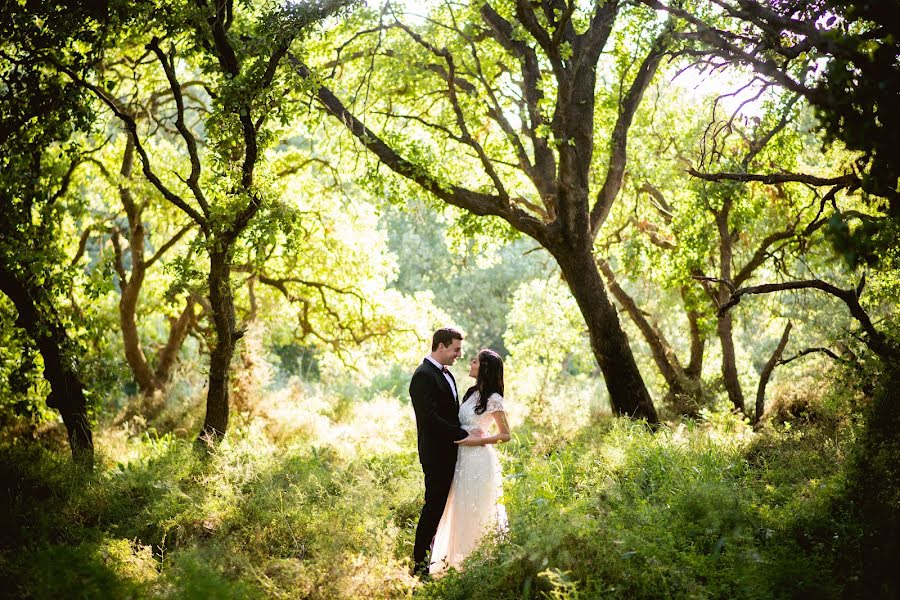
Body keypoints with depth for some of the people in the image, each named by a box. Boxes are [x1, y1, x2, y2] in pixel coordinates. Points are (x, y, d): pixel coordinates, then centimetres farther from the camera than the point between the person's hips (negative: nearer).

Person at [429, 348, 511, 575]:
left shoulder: (493, 399, -14)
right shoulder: (472, 392, 9)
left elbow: (505, 435, -11)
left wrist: (475, 441, -16)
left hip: (478, 458, -8)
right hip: (462, 456, 8)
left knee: (475, 511, 2)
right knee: (460, 508, 15)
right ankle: (459, 556, 27)